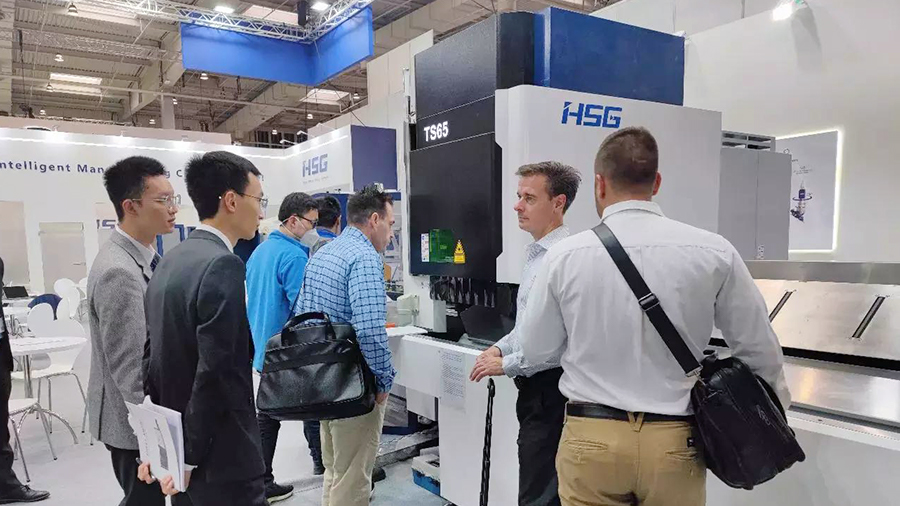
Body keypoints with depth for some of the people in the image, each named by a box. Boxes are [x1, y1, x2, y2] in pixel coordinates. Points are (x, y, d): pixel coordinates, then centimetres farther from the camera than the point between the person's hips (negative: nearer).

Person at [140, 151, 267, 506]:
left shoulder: (171, 260, 6)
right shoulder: (223, 265, -21)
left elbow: (152, 356, 8)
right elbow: (213, 373, -24)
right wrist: (189, 458, -13)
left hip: (177, 448, 8)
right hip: (220, 460, -8)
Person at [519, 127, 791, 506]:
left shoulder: (565, 255, -11)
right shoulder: (714, 253, -9)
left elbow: (535, 351, 1)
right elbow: (759, 350, 2)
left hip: (591, 438, 0)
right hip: (675, 442, 1)